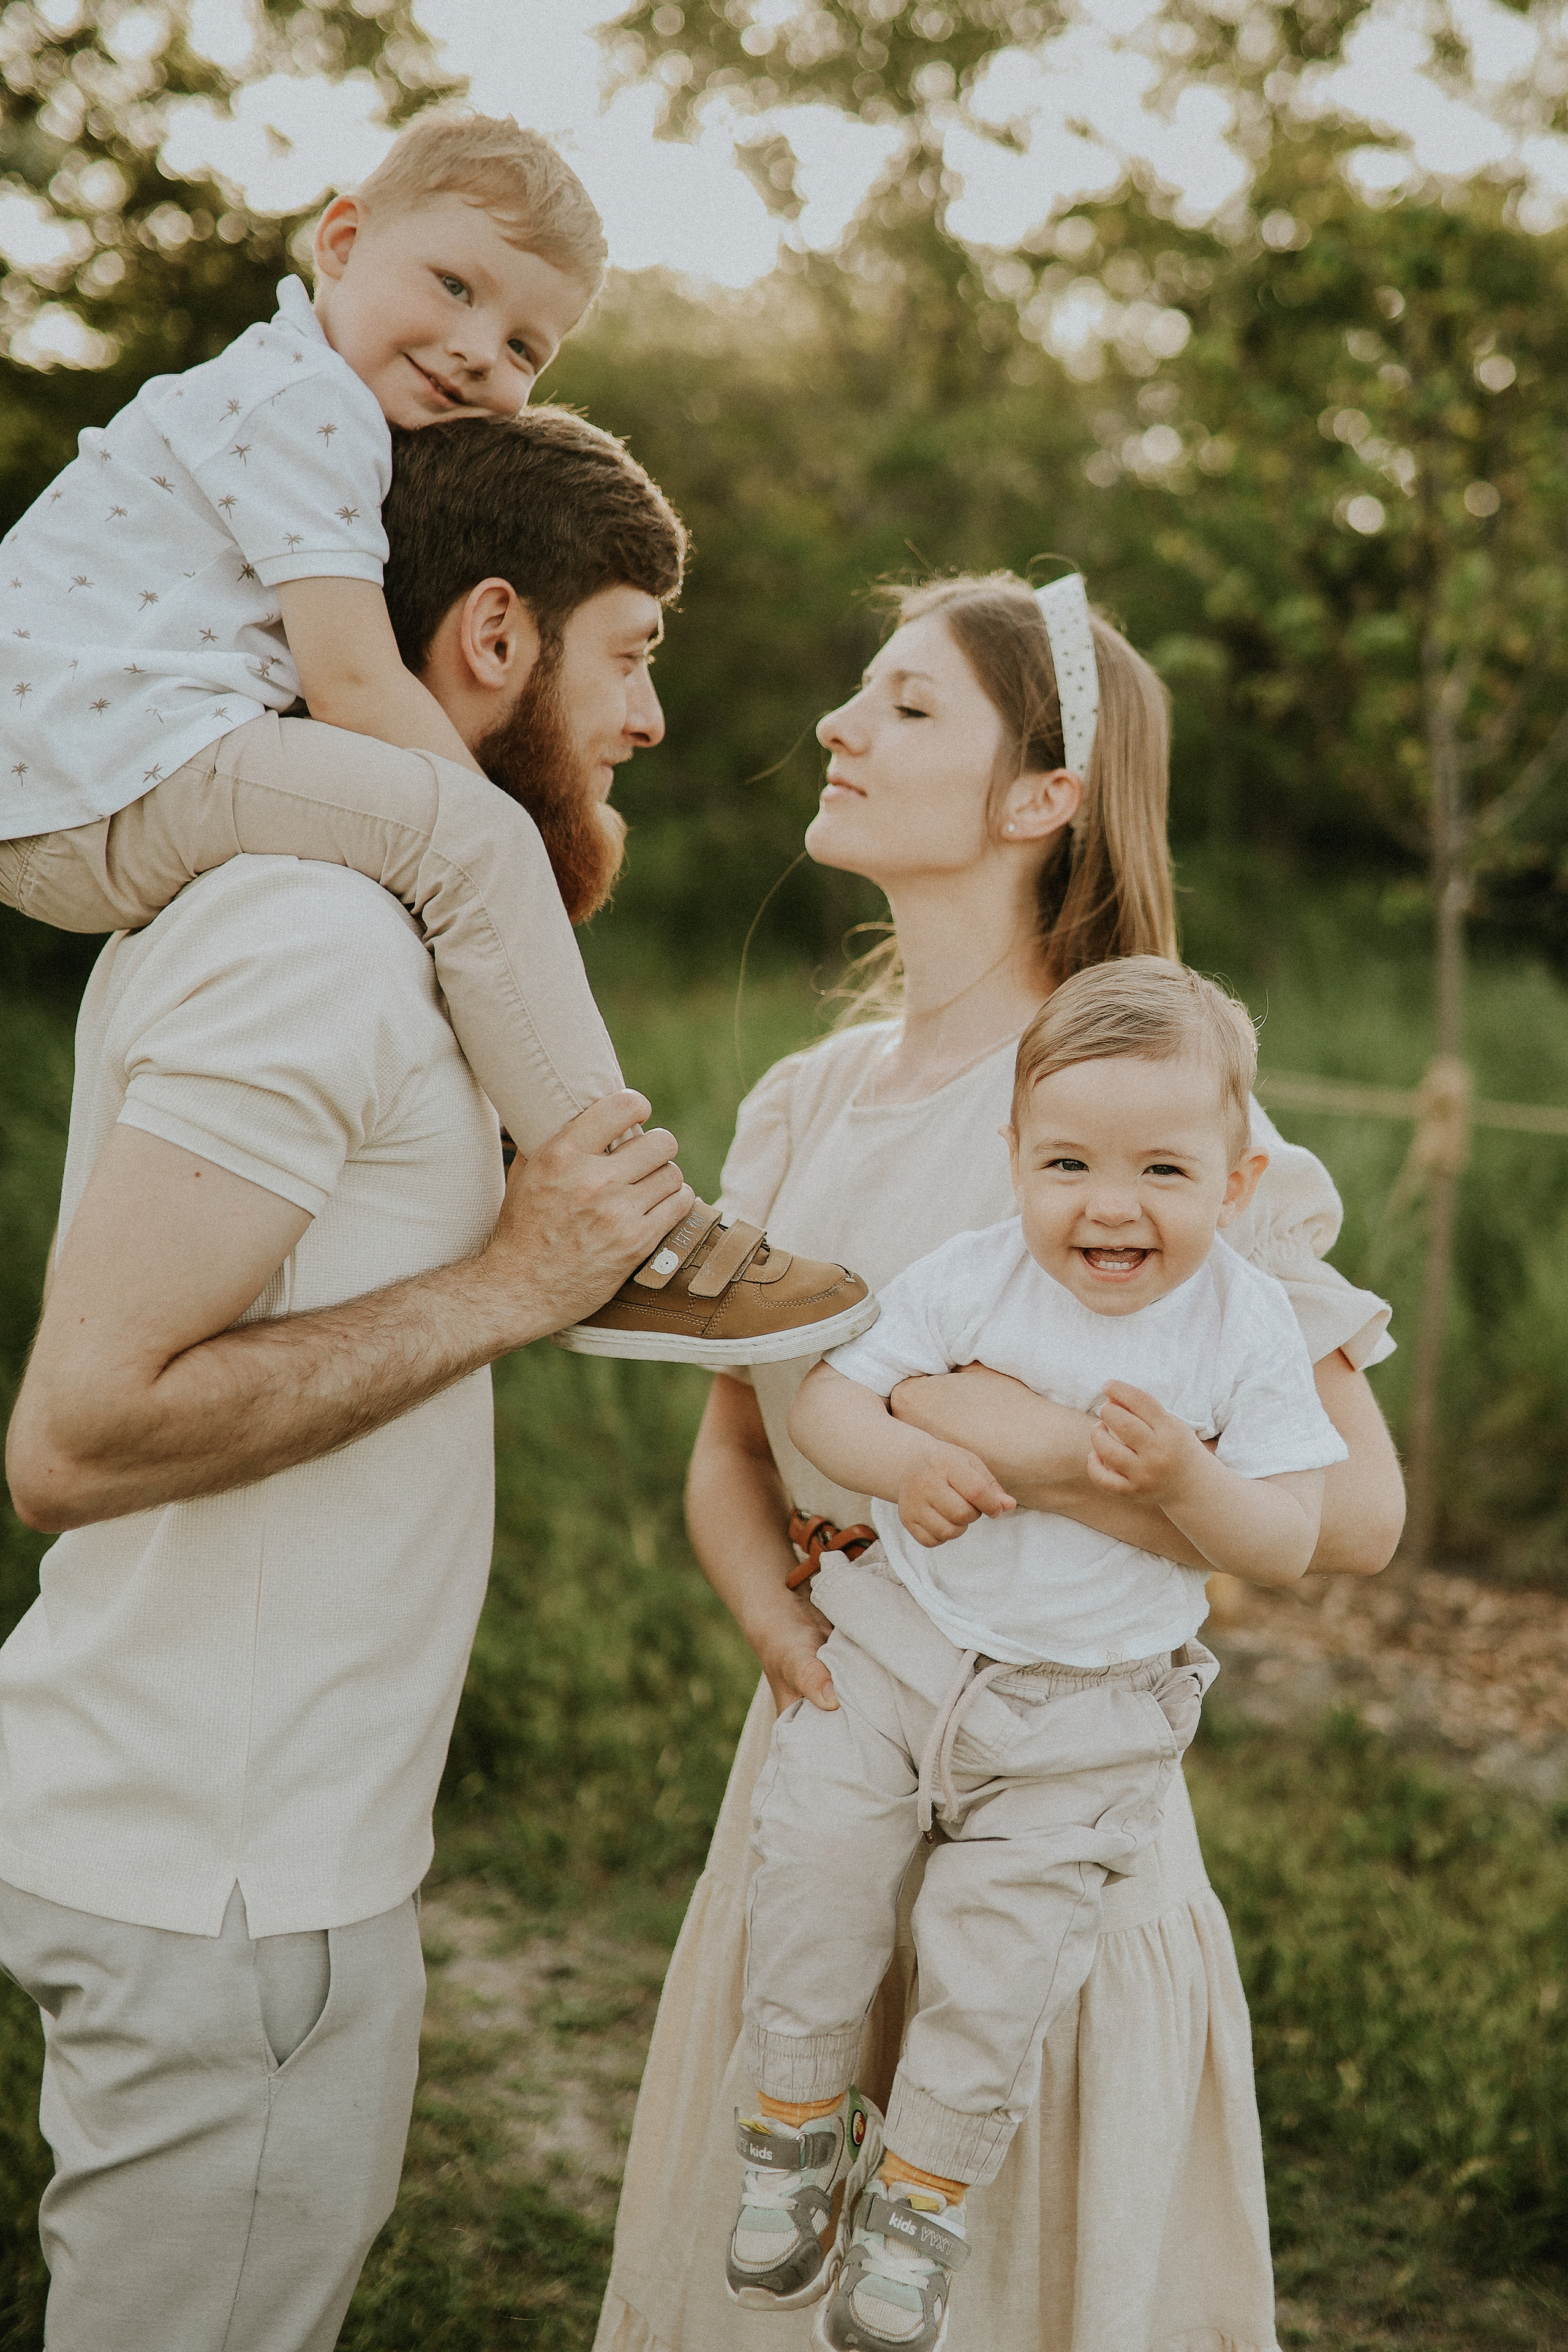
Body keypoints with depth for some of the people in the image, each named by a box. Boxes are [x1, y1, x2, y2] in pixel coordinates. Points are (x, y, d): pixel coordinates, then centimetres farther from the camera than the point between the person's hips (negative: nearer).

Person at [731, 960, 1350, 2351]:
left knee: (998, 1950, -7)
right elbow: (824, 1400, -6)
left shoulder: (1247, 1327, -10)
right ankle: (797, 2127, 17)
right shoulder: (969, 1281, -8)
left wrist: (1184, 1476, -28)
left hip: (1086, 1720, -2)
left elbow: (1287, 1544, -9)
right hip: (900, 1646, 2)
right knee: (814, 1852, -8)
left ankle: (922, 2196, 18)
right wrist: (903, 1460, -27)